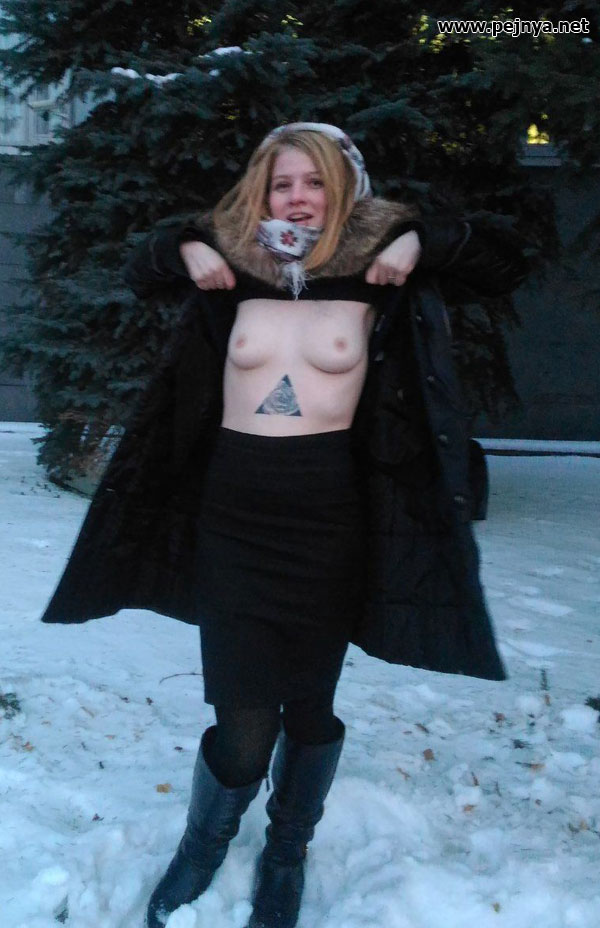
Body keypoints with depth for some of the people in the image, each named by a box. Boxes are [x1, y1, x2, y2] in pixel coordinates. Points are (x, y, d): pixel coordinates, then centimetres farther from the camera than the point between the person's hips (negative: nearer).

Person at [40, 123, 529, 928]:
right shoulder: (232, 267, 6)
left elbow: (506, 265, 5)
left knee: (310, 705, 13)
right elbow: (141, 269, 23)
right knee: (244, 724, -3)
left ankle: (287, 855, 40)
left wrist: (422, 241, -8)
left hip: (330, 516, 0)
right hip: (232, 513, 1)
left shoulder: (378, 275, 1)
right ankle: (202, 847, 30)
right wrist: (186, 248, 3)